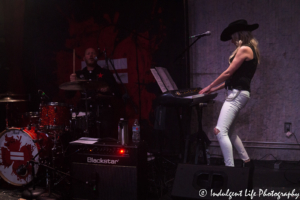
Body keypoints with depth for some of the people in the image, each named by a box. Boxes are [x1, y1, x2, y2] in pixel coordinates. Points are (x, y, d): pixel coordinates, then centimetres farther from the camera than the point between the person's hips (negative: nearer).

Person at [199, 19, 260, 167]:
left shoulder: (244, 49, -11)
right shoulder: (250, 50, 20)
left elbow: (228, 73, -13)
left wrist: (209, 87, -1)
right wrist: (214, 89, 18)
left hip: (237, 94, -11)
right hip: (237, 93, 11)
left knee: (220, 131, -17)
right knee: (228, 131, 18)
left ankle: (230, 168, -16)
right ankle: (246, 161, 26)